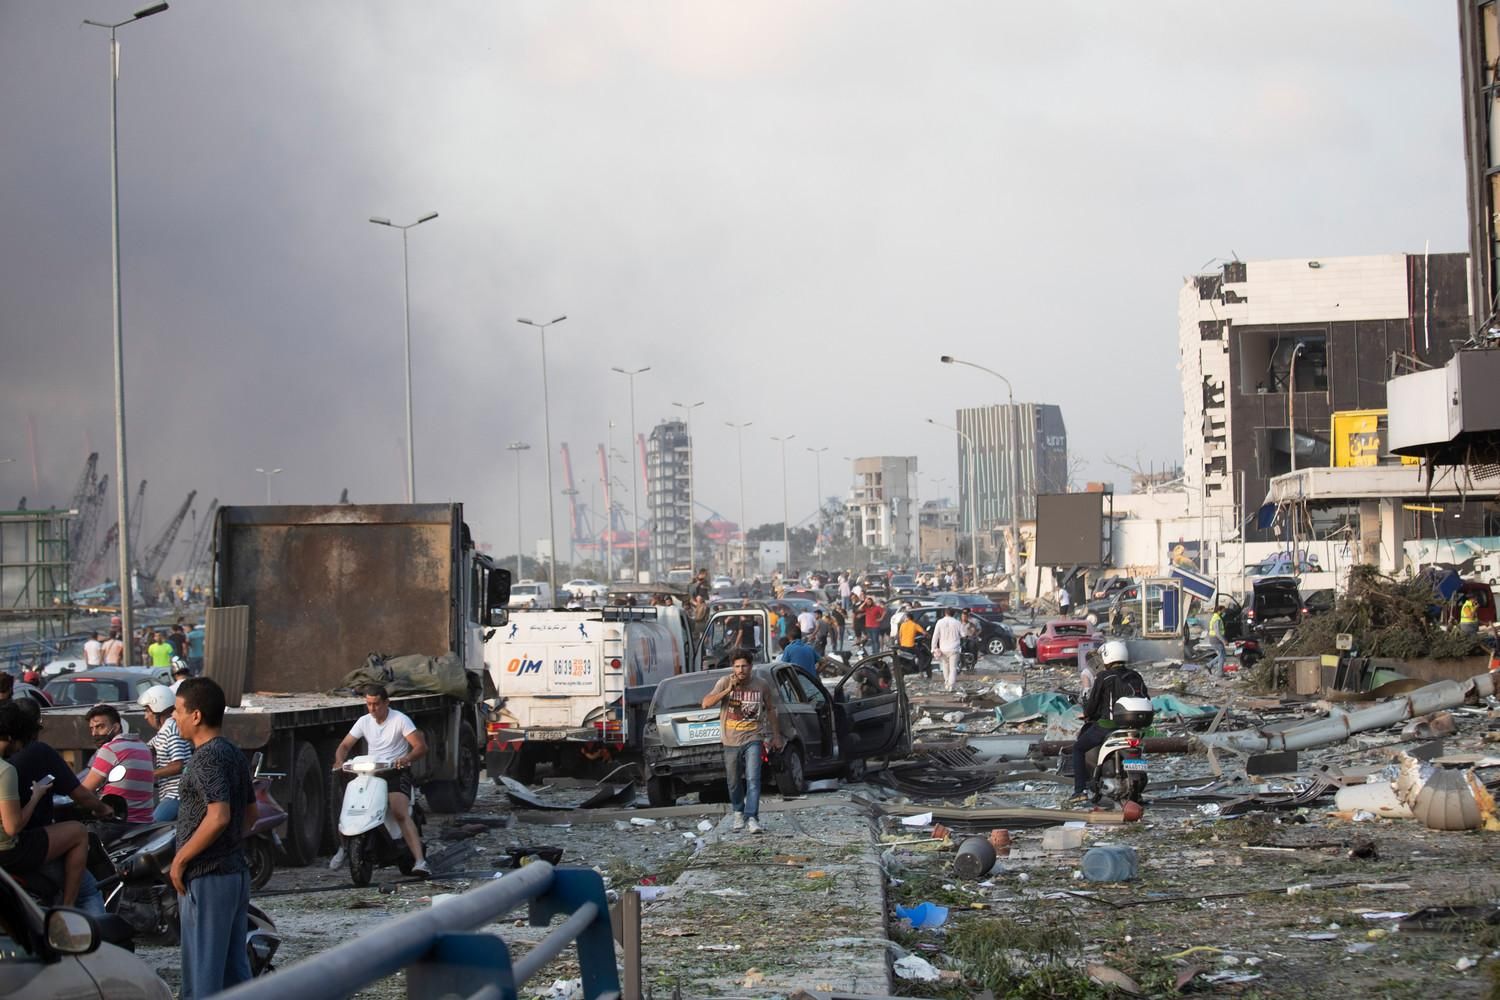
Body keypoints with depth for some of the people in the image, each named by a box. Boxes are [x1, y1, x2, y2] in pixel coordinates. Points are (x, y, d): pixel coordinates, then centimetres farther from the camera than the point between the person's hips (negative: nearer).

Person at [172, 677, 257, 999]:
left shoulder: (207, 757, -16)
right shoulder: (233, 754, 13)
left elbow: (219, 816, -26)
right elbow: (250, 814, 20)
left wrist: (180, 859, -18)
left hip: (206, 877, -9)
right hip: (236, 872, 9)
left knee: (202, 972, -5)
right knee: (235, 968, 12)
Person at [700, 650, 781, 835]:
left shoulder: (761, 686, -2)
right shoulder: (724, 683, -5)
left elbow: (772, 710, 13)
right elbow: (706, 703, -15)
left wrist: (776, 735, 14)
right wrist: (728, 690, -23)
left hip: (752, 739, -1)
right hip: (731, 741, 1)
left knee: (753, 779, -16)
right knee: (734, 782, 12)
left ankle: (752, 817, -19)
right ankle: (739, 813, 32)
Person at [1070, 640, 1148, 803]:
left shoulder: (1103, 678, -8)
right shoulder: (1135, 677, 8)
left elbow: (1092, 703, -5)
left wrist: (1087, 715, 17)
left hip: (1107, 725, -5)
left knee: (1078, 748, 12)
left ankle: (1080, 789, 1)